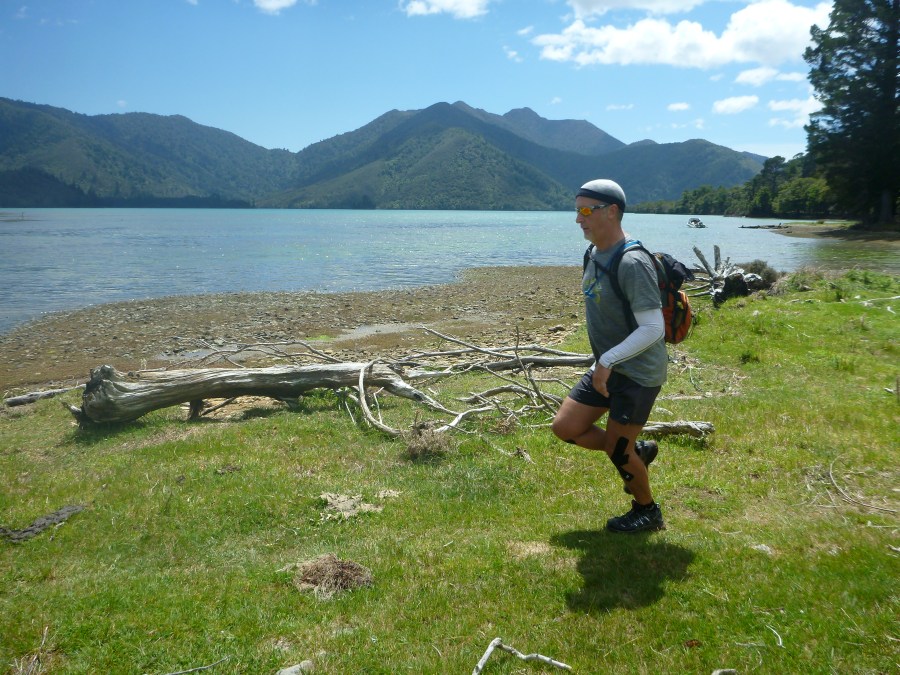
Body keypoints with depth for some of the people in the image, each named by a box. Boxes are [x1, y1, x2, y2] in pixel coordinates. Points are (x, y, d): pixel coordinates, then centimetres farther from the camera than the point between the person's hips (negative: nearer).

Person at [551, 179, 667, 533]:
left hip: (638, 373, -9)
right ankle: (637, 452, 27)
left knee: (617, 451, 2)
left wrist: (608, 361, -25)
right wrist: (603, 362, 18)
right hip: (607, 367, 9)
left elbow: (653, 329, -26)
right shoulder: (594, 255, 4)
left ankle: (647, 511, 29)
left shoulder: (632, 263, -24)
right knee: (565, 427, 9)